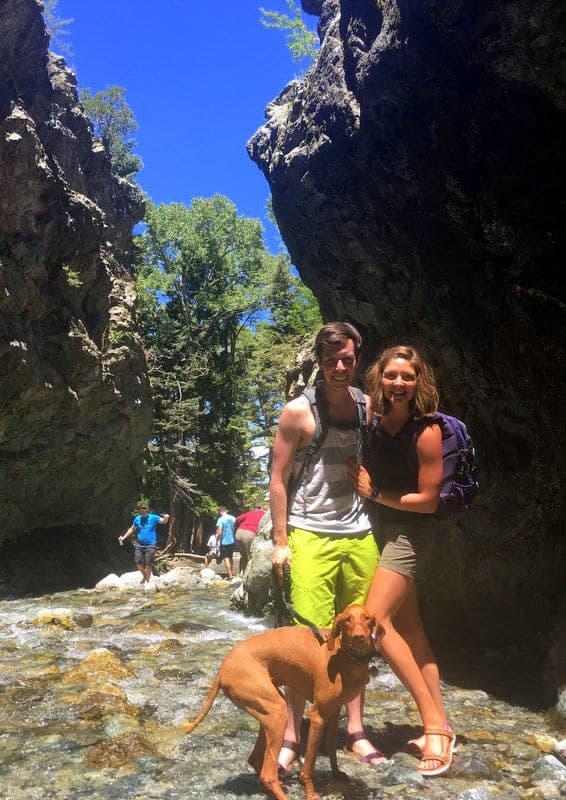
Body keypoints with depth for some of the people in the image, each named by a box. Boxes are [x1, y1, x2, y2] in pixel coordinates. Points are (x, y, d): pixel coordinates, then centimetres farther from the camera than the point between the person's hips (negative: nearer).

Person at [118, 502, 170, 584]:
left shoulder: (153, 517, -3)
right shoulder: (137, 519, 7)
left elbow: (163, 521, -12)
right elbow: (132, 529, 20)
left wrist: (166, 518, -36)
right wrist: (123, 537, 15)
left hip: (150, 545, -4)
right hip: (139, 544, 4)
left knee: (148, 564, -1)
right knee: (138, 562, 4)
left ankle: (147, 579, 18)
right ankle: (144, 576, 30)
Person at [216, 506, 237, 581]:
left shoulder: (221, 519, -16)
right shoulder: (233, 518, 2)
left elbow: (219, 532, -19)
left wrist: (217, 541, -7)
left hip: (224, 542, -6)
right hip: (232, 541, 6)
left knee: (226, 558, -1)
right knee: (231, 557, 22)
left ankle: (230, 576, -4)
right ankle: (232, 572, 35)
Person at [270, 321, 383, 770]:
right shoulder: (298, 412, -6)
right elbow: (278, 479, -4)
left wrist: (378, 527, 10)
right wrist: (280, 541, -7)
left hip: (360, 537, 5)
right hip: (311, 537, -4)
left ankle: (356, 732, 25)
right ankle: (291, 736, 13)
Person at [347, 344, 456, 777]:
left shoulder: (426, 431, -16)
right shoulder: (376, 421, 3)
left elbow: (428, 500, -14)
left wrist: (375, 492, -11)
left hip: (407, 532, -7)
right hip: (380, 530, 7)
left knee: (375, 619, -16)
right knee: (411, 632, 11)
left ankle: (434, 722, -5)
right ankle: (439, 725, 23)